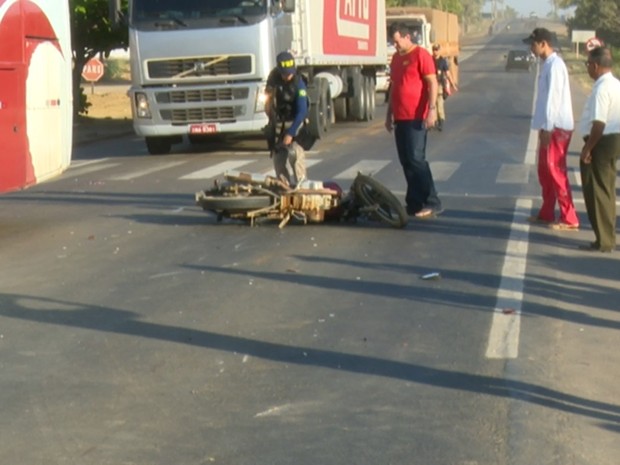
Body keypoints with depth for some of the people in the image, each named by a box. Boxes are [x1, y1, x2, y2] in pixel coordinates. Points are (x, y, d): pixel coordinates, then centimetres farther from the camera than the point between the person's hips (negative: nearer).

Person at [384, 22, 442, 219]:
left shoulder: (421, 55, -7)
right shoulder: (396, 58, 17)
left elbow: (432, 83, -12)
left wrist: (432, 109, -21)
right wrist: (389, 114, 21)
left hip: (416, 118, -8)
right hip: (400, 118, 8)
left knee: (416, 159, -12)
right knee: (406, 161, 8)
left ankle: (432, 203, -8)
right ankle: (414, 202, 13)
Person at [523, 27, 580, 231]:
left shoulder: (555, 65, -16)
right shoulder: (548, 64, 14)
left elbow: (553, 98, -20)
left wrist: (547, 128, -21)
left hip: (557, 127, -10)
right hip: (549, 126, 10)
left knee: (556, 172, -7)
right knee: (544, 171, 15)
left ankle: (569, 220, -3)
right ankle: (546, 214, 25)